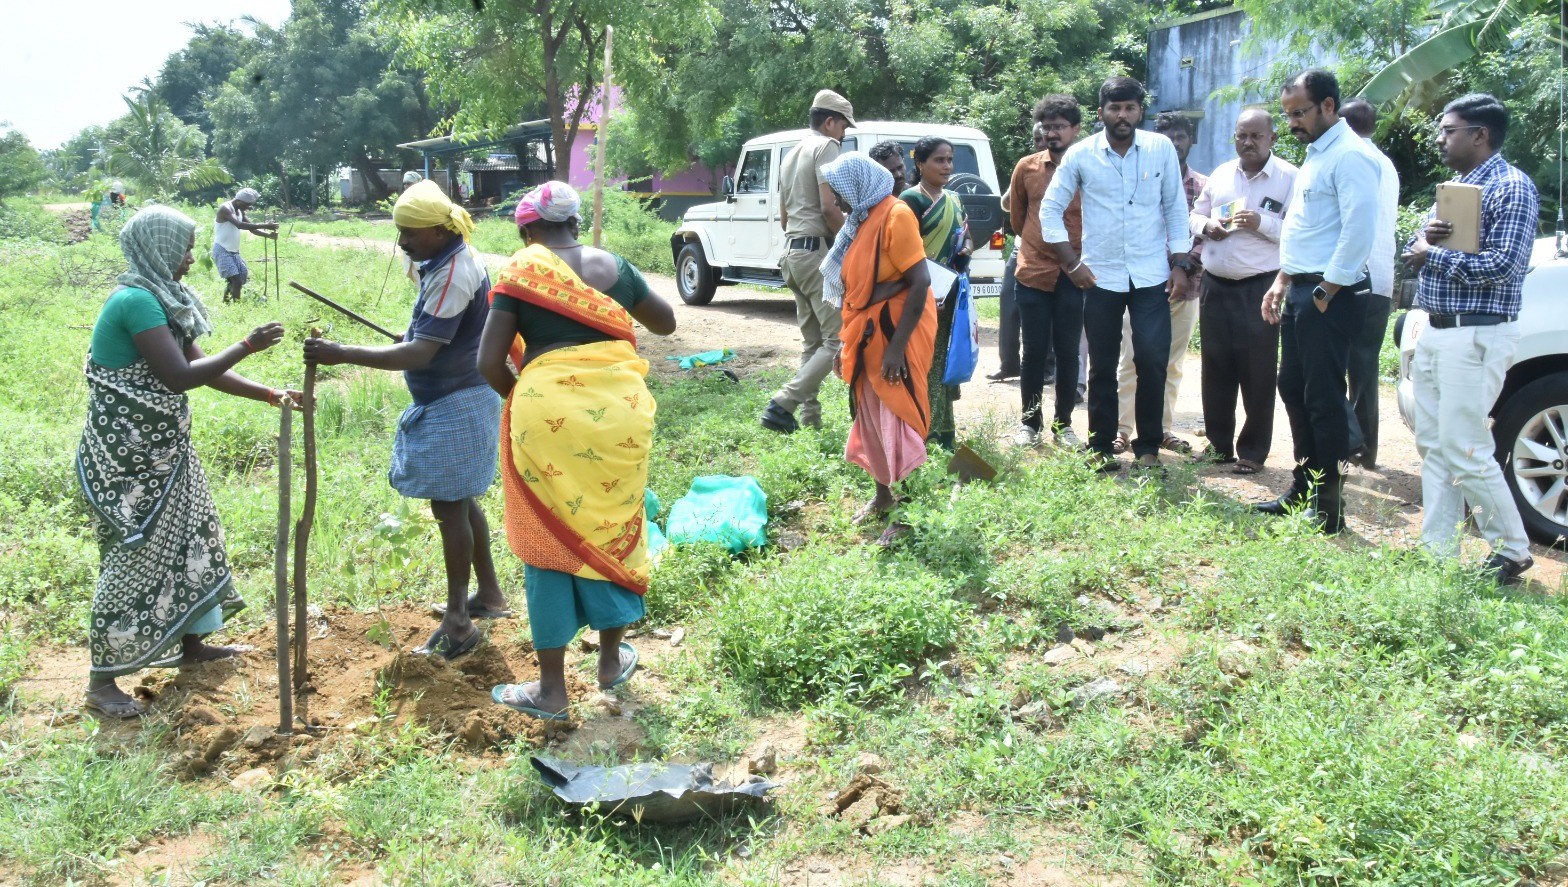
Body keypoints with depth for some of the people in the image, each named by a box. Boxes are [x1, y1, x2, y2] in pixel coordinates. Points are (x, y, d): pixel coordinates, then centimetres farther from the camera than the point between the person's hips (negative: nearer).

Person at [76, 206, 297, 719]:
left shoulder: (162, 299, 9)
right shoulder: (137, 301, -22)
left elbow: (204, 369, 12)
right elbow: (180, 376, -28)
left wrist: (272, 395, 7)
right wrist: (247, 346, -20)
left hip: (160, 450, 10)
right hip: (128, 458, -10)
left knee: (189, 538, 18)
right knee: (134, 558, -3)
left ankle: (190, 645, 34)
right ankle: (101, 682, 9)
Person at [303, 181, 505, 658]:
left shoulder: (453, 275, -25)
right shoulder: (449, 262, 7)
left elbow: (420, 354, -31)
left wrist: (342, 354, -32)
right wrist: (416, 337, 16)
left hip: (455, 407, -10)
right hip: (453, 400, 10)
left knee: (450, 508, 0)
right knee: (461, 502, 19)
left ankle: (458, 621, 11)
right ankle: (488, 593, 33)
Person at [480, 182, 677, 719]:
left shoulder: (521, 271, -1)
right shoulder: (615, 267, 9)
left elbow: (490, 364, -5)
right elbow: (666, 323, 24)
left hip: (549, 411, -3)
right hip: (620, 410, 3)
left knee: (548, 540, 9)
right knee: (612, 529, 19)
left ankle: (551, 688, 16)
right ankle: (612, 659, 33)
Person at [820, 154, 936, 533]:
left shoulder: (895, 216, -16)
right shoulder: (861, 220, 11)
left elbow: (920, 283, -21)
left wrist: (896, 346, -24)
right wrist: (848, 344, 15)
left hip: (897, 333, -9)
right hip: (867, 335, 9)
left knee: (900, 420, -5)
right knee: (871, 420, 16)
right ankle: (883, 497, 30)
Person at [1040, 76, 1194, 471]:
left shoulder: (1162, 149, 1)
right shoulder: (1081, 155, -2)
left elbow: (1176, 209, 5)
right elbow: (1050, 210, 4)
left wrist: (1180, 264, 0)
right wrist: (1072, 263, -2)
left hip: (1152, 276, 0)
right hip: (1101, 277, 0)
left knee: (1153, 363, -5)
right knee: (1102, 367, 7)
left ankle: (1148, 447, 8)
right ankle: (1101, 447, 17)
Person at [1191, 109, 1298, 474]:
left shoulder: (1289, 178, -4)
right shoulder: (1221, 174, 12)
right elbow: (1196, 215, 20)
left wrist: (1262, 223, -21)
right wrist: (1207, 226, -2)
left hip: (1260, 288, -5)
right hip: (1216, 285, 5)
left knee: (1257, 373, 0)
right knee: (1216, 367, 10)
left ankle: (1253, 451, 11)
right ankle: (1219, 444, 22)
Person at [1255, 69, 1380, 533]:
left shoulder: (1349, 156, -14)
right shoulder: (1315, 153, 17)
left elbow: (1359, 231, -22)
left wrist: (1326, 294, -18)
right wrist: (1283, 281, 17)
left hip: (1331, 295, -10)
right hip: (1301, 290, 10)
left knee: (1324, 398, -4)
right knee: (1293, 389, 15)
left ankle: (1328, 507, 5)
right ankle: (1303, 490, 28)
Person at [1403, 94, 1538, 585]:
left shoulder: (1511, 188, -10)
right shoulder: (1454, 186, 18)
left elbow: (1504, 264, -21)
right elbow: (1415, 253, 17)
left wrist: (1434, 255, -12)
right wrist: (1425, 237, -5)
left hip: (1476, 336, -9)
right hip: (1434, 333, 9)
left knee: (1465, 451, -7)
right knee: (1433, 446, 9)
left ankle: (1513, 552, 8)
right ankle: (1439, 551, 16)